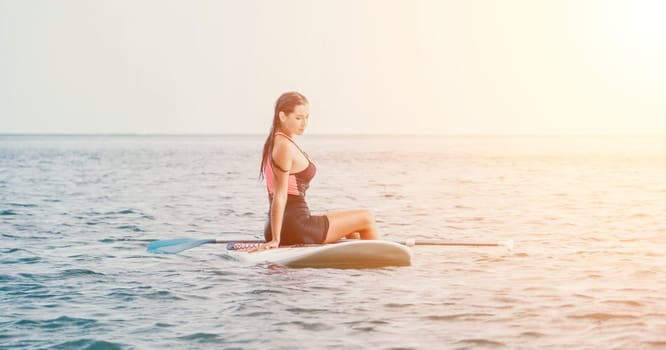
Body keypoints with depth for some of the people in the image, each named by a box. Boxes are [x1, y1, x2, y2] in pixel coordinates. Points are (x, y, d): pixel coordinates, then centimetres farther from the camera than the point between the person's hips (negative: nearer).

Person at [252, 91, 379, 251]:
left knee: (352, 231, 30)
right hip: (296, 228, -10)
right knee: (366, 218, 6)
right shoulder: (285, 146, -18)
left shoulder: (275, 141, 12)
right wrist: (275, 240, -23)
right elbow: (280, 195, -21)